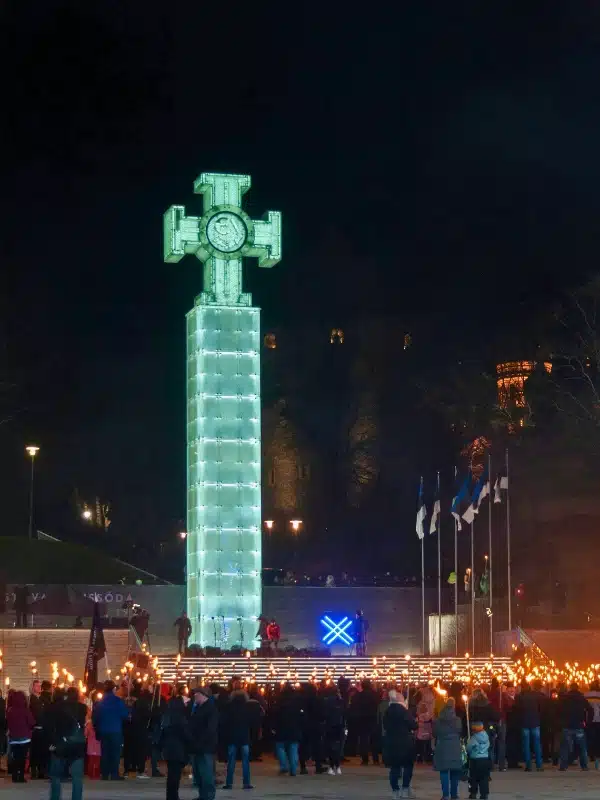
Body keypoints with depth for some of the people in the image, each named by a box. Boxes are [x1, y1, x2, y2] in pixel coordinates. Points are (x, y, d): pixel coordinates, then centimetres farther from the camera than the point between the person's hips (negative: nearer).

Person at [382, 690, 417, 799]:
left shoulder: (388, 711, 8)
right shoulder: (403, 711, -12)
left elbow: (385, 726, 16)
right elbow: (413, 725, -10)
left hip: (391, 742, 5)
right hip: (404, 742, -5)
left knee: (394, 766, 7)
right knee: (408, 765, 7)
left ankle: (396, 790, 7)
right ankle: (405, 789, 4)